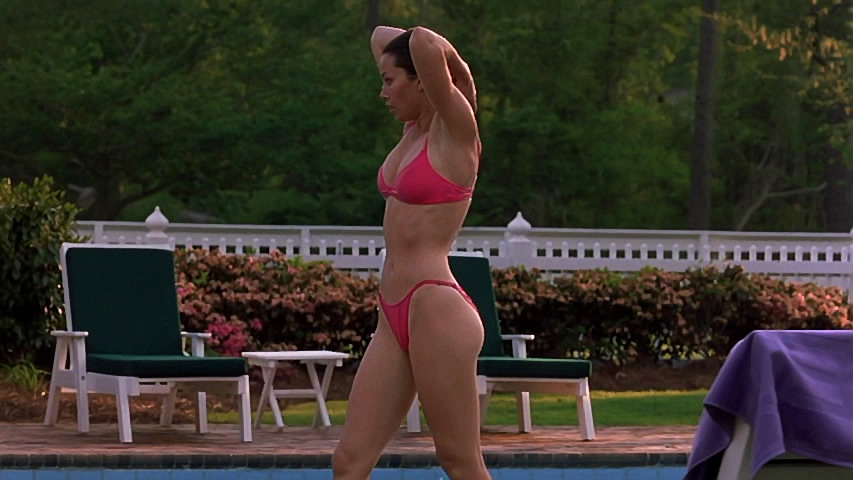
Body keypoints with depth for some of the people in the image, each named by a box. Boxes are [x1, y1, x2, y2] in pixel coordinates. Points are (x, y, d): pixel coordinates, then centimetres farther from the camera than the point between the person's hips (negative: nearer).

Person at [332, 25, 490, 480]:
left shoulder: (456, 132, -7)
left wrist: (452, 64, -4)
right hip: (395, 316, 9)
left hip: (436, 308, -9)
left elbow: (423, 41, -23)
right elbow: (381, 36, 28)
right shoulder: (414, 129, 15)